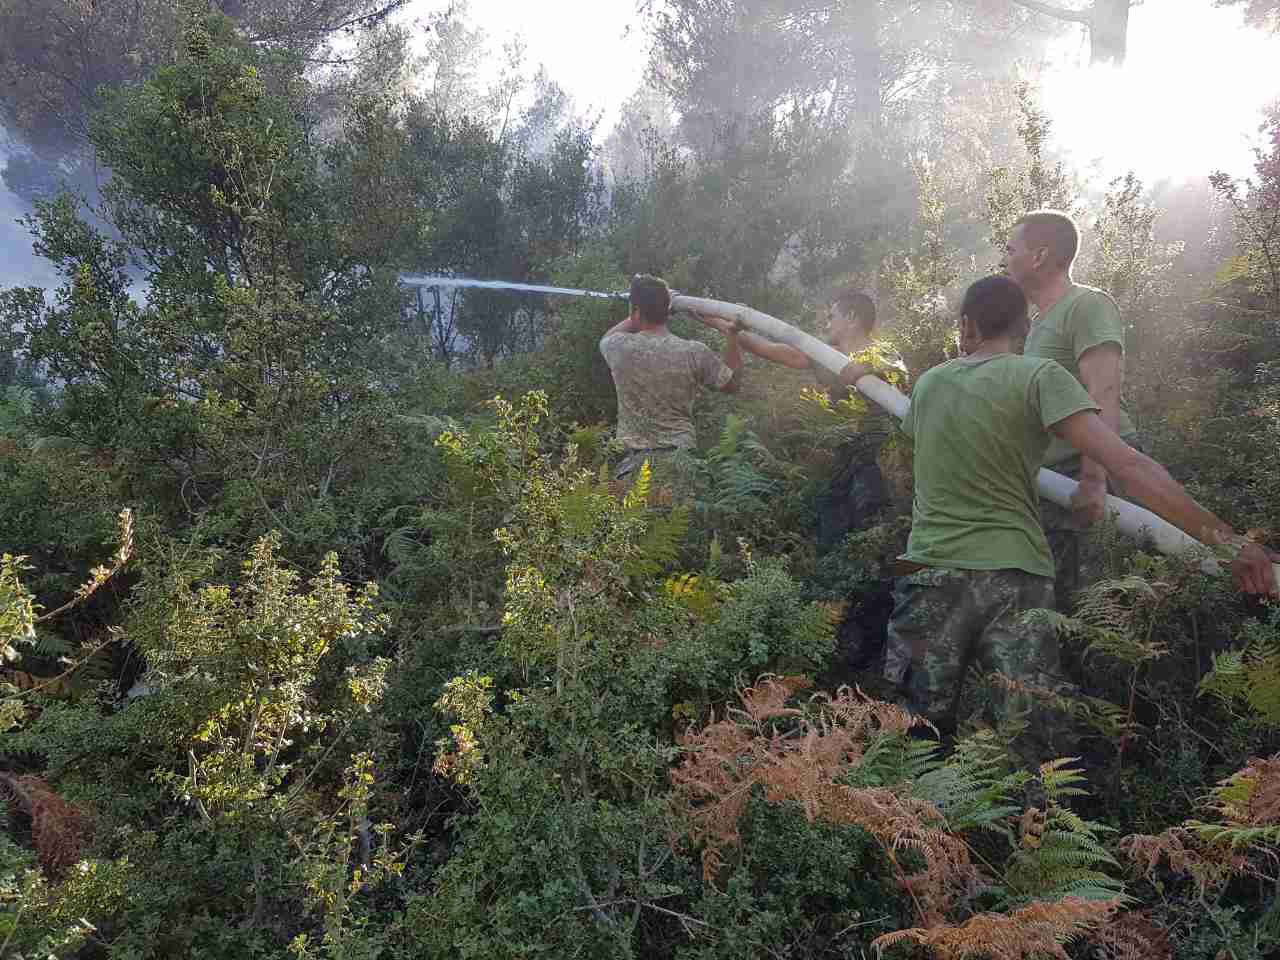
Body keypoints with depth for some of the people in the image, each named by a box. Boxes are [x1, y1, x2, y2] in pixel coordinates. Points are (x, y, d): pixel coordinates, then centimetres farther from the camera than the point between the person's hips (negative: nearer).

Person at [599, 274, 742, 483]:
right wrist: (732, 335, 19)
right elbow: (732, 384, 13)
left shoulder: (620, 348, -5)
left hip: (633, 461, -1)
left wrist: (638, 315, 24)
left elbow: (607, 338, 23)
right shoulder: (695, 353, -5)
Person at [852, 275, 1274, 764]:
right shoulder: (1039, 376, -1)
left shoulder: (927, 384, 11)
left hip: (930, 572, 3)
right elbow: (1127, 465, -11)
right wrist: (1226, 539, -10)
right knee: (1036, 752, 1)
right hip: (1015, 577, -2)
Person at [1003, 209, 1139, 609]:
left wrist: (1092, 479, -28)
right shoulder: (1039, 324, 24)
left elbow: (1103, 395, -20)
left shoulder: (1087, 305, -8)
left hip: (1093, 469, -9)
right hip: (1054, 476, 10)